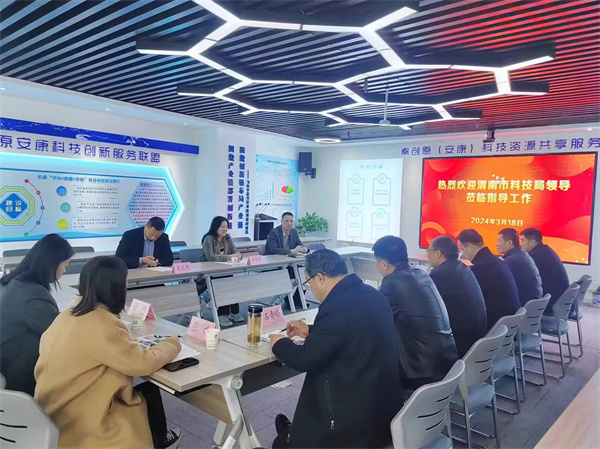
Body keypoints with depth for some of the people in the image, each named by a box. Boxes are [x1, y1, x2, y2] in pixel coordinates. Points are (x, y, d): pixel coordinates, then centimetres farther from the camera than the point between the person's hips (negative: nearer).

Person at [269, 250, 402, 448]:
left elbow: (305, 359, -18)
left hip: (359, 418, -8)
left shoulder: (338, 306, -26)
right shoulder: (370, 294, 1)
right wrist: (310, 331, 21)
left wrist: (279, 343, 1)